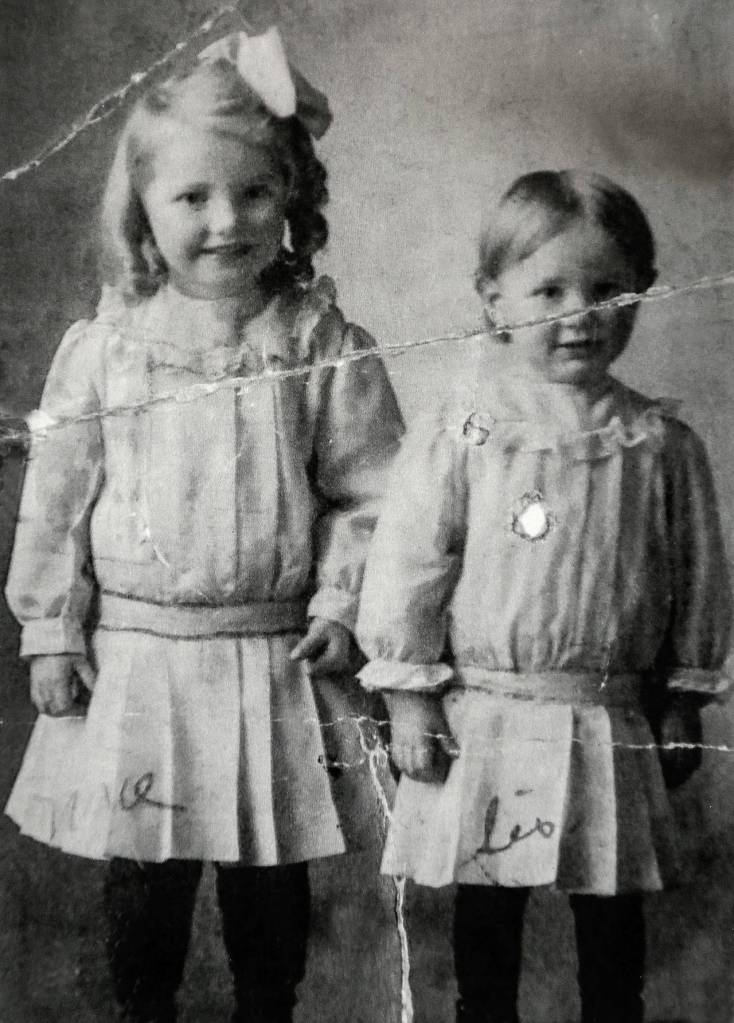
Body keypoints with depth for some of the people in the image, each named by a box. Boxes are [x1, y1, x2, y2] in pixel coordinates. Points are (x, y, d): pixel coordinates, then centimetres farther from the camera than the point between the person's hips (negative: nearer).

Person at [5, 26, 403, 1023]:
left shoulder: (327, 347, -5)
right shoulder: (103, 347, -3)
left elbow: (367, 491, -2)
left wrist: (340, 604, -11)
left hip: (275, 661, 0)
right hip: (136, 659, 1)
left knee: (272, 875, 15)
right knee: (144, 875, 15)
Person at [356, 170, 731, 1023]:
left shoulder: (664, 448, -2)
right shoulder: (459, 446, -9)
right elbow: (404, 571, -6)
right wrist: (409, 701, -6)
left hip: (614, 729, 2)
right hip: (486, 725, -1)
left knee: (614, 919, 17)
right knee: (487, 910, 16)